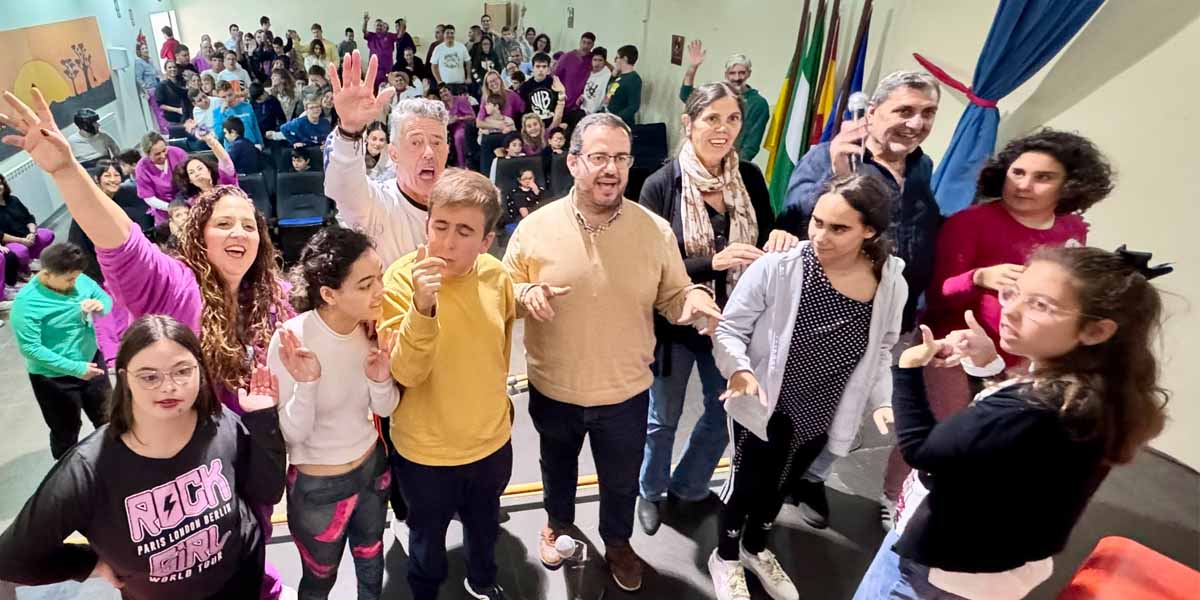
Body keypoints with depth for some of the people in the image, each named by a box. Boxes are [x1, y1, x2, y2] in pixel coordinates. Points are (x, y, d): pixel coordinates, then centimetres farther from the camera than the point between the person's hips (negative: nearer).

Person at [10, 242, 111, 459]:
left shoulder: (80, 280, -10)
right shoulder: (26, 302, -25)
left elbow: (106, 298, 5)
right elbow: (30, 348, -26)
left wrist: (101, 305, -21)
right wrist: (75, 368, -29)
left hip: (92, 362, 6)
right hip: (54, 378, -5)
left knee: (107, 419, 23)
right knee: (66, 432, 15)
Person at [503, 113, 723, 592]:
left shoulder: (656, 230, -10)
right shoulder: (535, 227, -12)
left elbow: (673, 298, -2)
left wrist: (694, 299, -25)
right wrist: (526, 294, -25)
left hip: (626, 393, 0)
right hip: (552, 391, 1)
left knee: (622, 481, 23)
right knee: (557, 468, 28)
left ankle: (617, 542, 54)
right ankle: (558, 522, 61)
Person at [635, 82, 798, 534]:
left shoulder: (750, 178, -4)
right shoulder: (662, 185, -15)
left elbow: (767, 237, 6)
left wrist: (781, 239, -17)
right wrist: (714, 261, -31)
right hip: (675, 322, -4)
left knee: (724, 414, 20)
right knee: (663, 418, 17)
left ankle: (688, 488, 47)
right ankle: (651, 491, 45)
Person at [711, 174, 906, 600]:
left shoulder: (891, 286, -12)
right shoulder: (775, 268, -26)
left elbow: (881, 353, 4)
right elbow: (729, 329, -17)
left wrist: (883, 401, -8)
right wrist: (739, 369, -35)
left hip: (821, 416, 4)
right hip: (763, 407, -4)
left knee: (779, 486, 27)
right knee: (747, 482, 15)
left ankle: (755, 548, 57)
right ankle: (725, 557, 47)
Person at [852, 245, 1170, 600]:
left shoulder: (1033, 412, -36)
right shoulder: (1090, 394, -6)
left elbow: (920, 449, -27)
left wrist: (909, 370, -16)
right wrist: (989, 365, -3)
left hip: (946, 571, -8)